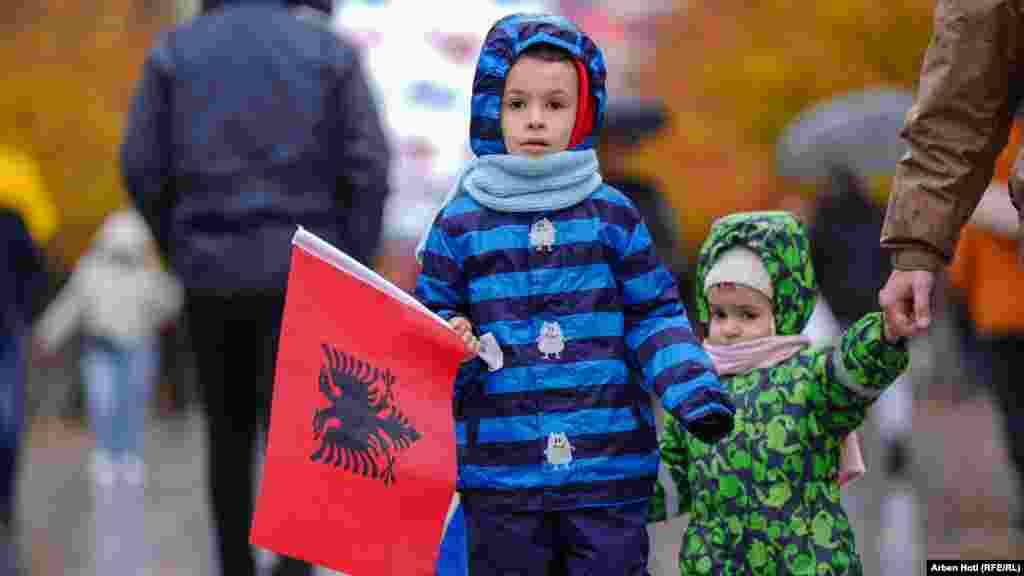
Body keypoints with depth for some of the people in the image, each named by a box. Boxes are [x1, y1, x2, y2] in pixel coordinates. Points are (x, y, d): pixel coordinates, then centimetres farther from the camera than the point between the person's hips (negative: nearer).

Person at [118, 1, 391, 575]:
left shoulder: (176, 49, 3)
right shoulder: (332, 52, 0)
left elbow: (142, 167, -1)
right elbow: (368, 168, -6)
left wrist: (181, 254, 13)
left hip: (212, 271, 2)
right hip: (300, 272, -2)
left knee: (230, 429, 16)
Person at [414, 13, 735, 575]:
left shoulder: (612, 214, 4)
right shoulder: (460, 224, 3)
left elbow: (653, 316, 7)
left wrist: (692, 388, -8)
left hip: (609, 467, 0)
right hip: (500, 472, 0)